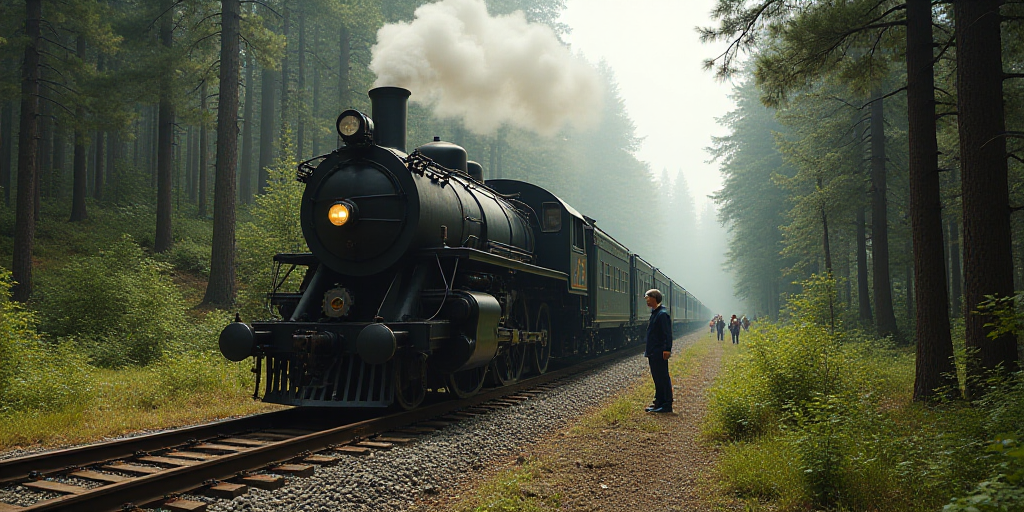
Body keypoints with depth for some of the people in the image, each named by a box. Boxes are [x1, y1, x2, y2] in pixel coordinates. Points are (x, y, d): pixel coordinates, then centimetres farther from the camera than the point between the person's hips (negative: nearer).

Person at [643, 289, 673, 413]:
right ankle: (659, 402, 22)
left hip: (660, 353, -10)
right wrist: (648, 349, 23)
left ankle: (666, 405, -2)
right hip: (653, 353, 10)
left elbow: (668, 333, -20)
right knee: (657, 378, 14)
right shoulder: (654, 313, 15)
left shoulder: (662, 314, -15)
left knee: (663, 378, -5)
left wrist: (667, 349, -26)